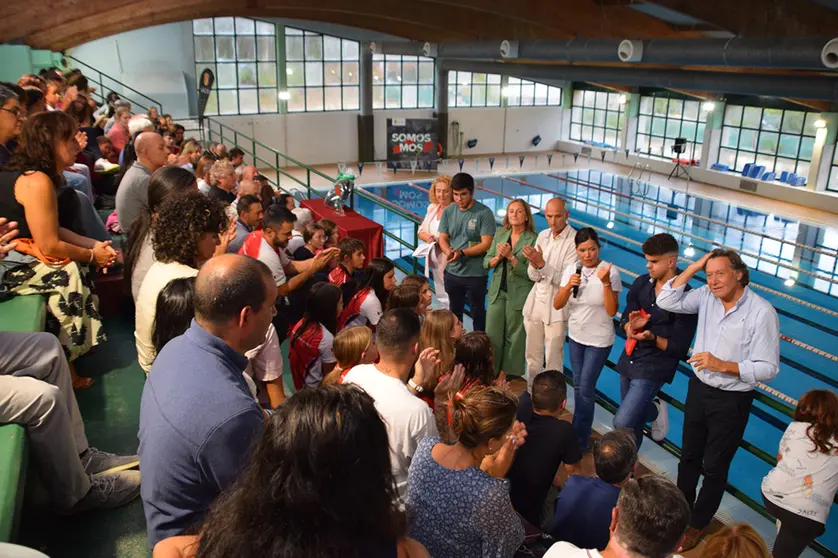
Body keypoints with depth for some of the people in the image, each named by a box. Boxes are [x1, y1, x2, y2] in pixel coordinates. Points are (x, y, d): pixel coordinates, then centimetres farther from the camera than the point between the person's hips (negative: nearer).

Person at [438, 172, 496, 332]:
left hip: (475, 274, -4)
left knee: (478, 313, 11)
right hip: (452, 272, 4)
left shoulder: (484, 213, -12)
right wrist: (448, 251, -19)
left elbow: (486, 244, -15)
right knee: (455, 312, 20)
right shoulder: (448, 211, 0)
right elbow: (442, 239, 3)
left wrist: (461, 252, -25)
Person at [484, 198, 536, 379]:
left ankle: (511, 376, 22)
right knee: (492, 334, 8)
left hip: (518, 295, -5)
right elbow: (486, 262, 6)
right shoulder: (500, 234, 6)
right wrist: (498, 257, -14)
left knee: (514, 337, 7)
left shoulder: (533, 239, -11)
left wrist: (510, 256, -22)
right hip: (497, 292, 5)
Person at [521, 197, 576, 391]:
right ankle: (530, 394, 32)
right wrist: (534, 265, -17)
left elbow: (564, 280, -17)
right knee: (532, 355, 17)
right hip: (535, 301, 6)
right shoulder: (542, 235, 5)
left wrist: (541, 264, -27)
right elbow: (533, 275, 5)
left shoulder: (575, 240, -14)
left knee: (553, 359, 2)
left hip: (556, 306, -6)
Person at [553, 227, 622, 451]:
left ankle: (579, 441, 14)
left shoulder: (610, 272, -19)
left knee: (585, 390, -1)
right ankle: (579, 430, 35)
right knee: (577, 387, 17)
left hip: (599, 340, -5)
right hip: (575, 336, 5)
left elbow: (612, 311, -21)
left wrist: (606, 283, -32)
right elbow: (557, 305, -7)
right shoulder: (571, 270, -7)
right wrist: (568, 286, -24)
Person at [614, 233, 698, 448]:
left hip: (655, 366, -6)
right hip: (629, 359, 6)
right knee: (633, 418, 17)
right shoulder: (641, 283, -2)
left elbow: (679, 349, -14)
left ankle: (655, 410, 16)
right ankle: (654, 410, 47)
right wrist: (631, 326, -16)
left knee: (622, 422, -12)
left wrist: (652, 338, -30)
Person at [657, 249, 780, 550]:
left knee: (714, 467, 13)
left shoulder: (762, 312, -22)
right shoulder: (706, 296, -7)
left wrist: (723, 365, -30)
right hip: (698, 388, 5)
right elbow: (667, 302, -9)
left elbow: (768, 368, -21)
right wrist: (693, 267, -13)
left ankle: (697, 524, 35)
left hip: (732, 400, -5)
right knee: (689, 456, 21)